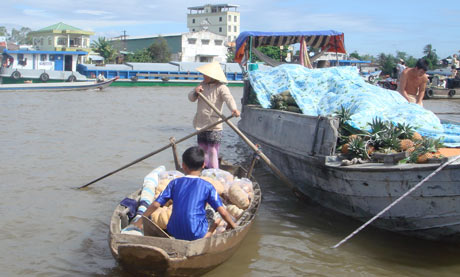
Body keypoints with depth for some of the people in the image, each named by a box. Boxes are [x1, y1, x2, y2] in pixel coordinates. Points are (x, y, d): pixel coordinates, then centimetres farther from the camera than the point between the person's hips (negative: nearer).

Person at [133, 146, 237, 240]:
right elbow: (223, 212, -3)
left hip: (174, 233, 4)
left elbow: (155, 205, 5)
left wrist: (140, 222, 16)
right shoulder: (207, 186, 0)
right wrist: (234, 226, 15)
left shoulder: (175, 183, 7)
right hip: (196, 235, -3)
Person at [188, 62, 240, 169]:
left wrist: (234, 109, -50)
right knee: (203, 151, 15)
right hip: (201, 124, 7)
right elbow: (191, 98, 10)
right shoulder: (202, 85, 9)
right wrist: (195, 92, -13)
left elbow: (229, 98, -29)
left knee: (213, 152, -7)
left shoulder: (221, 88, -11)